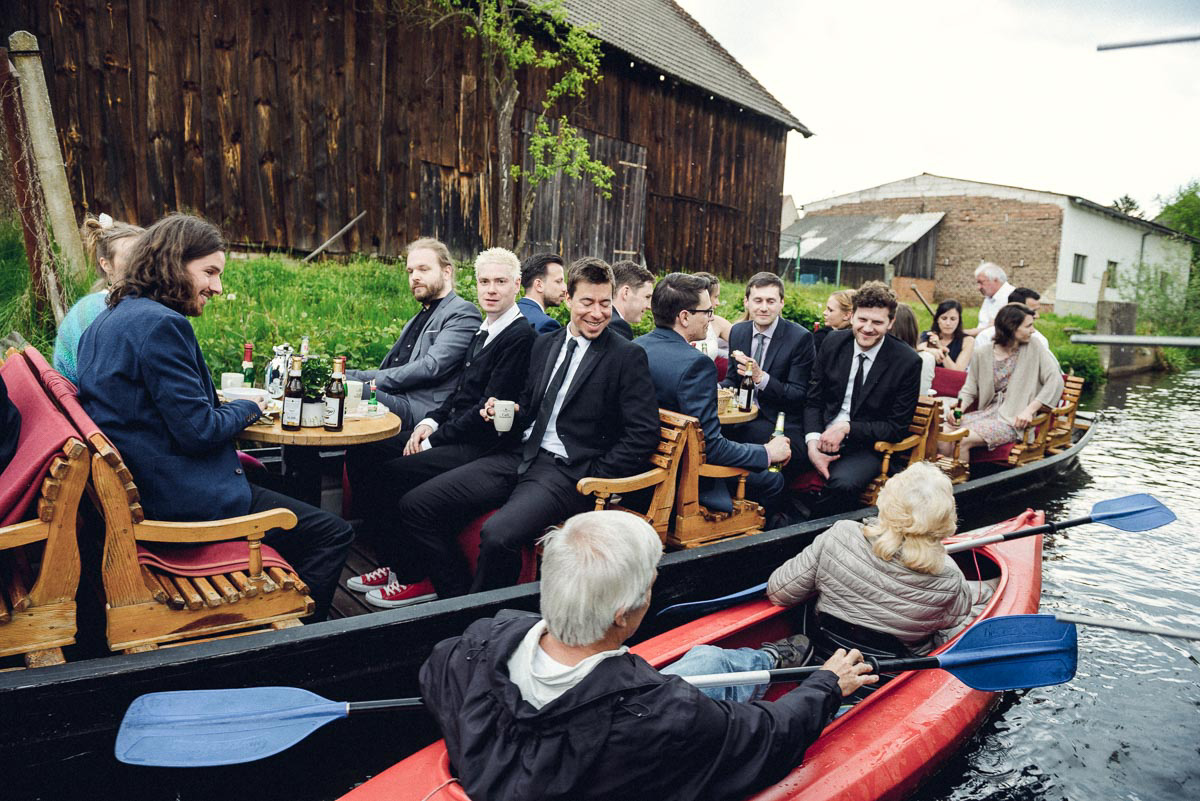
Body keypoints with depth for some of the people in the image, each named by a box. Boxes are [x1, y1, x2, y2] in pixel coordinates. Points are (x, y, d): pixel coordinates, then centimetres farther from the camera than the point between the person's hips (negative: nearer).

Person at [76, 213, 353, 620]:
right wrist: (248, 407, -4)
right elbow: (198, 431, -23)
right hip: (181, 498, -11)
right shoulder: (161, 324, -21)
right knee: (333, 534, -6)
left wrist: (228, 407, 9)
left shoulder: (109, 319, 11)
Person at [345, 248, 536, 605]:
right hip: (453, 433, 10)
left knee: (395, 471, -24)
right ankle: (393, 563, 7)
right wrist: (431, 421, 2)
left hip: (482, 446, -10)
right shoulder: (484, 331, 15)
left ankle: (416, 578, -5)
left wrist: (435, 438, -14)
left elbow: (488, 409, -19)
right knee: (362, 453, 1)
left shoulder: (521, 336, -14)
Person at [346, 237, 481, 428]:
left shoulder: (463, 312, -2)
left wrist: (375, 380, -12)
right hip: (394, 398, 9)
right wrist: (349, 375, 5)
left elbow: (431, 367, -15)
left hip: (421, 410, -8)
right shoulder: (418, 319, 29)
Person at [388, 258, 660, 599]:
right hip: (520, 455, 7)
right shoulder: (544, 344, 15)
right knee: (415, 507, -5)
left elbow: (644, 434, -9)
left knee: (499, 535, -33)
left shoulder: (628, 356, -3)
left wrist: (594, 478, -13)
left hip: (567, 470, -6)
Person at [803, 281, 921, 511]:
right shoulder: (833, 343, 2)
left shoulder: (907, 362, -8)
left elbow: (897, 428, -5)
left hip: (866, 447, -3)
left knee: (843, 483, -35)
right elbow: (813, 400, 5)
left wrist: (847, 428, -17)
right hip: (822, 435, 4)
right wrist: (812, 443, -13)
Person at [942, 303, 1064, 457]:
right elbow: (969, 390, 10)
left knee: (963, 439, -27)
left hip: (1014, 420, -3)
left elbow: (1055, 381, -8)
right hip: (988, 412, 3)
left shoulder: (1033, 347, 0)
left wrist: (1029, 410, -16)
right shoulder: (982, 354, 5)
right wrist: (959, 409, -11)